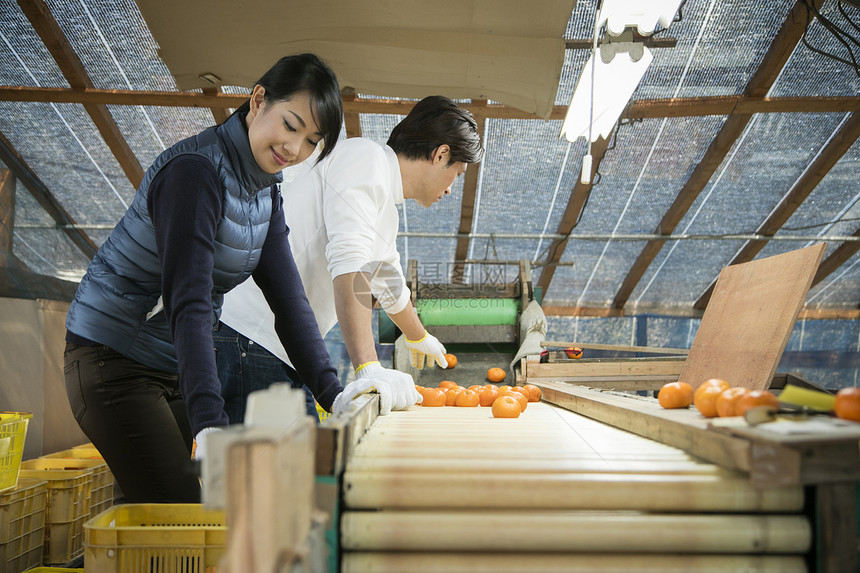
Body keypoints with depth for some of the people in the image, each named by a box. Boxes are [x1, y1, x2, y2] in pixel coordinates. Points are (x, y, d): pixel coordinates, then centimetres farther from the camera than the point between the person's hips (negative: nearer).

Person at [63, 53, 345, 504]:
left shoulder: (265, 192, 4)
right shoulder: (195, 170, -23)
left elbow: (288, 298, -2)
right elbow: (188, 302, -32)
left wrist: (332, 394, -11)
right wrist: (209, 423, -40)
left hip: (178, 366, 8)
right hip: (113, 361, -8)